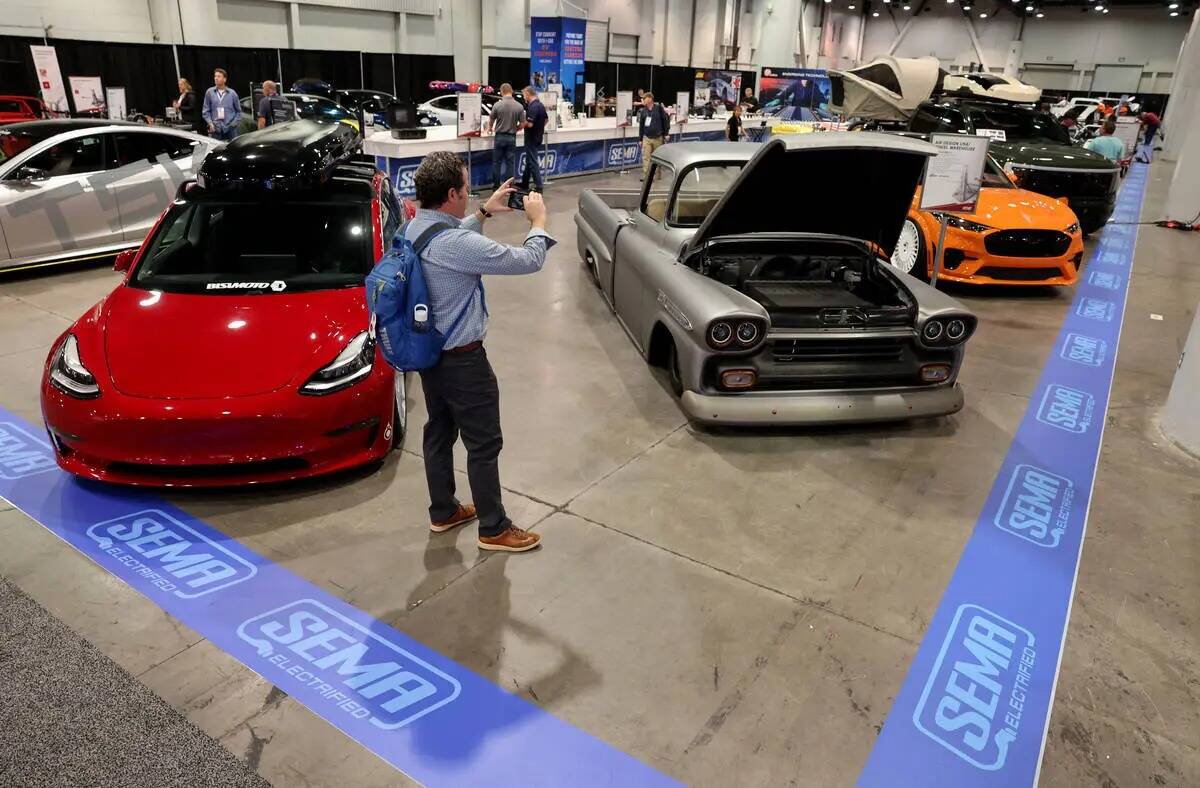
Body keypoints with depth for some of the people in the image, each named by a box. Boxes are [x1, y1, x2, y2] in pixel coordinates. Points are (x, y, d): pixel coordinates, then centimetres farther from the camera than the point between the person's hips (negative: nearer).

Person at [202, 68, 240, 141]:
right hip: (215, 128, 1)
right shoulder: (209, 92, 6)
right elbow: (206, 111, 9)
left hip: (230, 128, -1)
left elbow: (238, 111, 10)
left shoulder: (232, 93, 5)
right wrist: (210, 123, -5)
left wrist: (234, 123, -2)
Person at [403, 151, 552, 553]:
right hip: (462, 359, -9)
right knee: (484, 444, 5)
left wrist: (485, 211, 19)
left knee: (439, 433, 21)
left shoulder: (413, 228, -1)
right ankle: (494, 529, 18)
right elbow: (528, 261, -20)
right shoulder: (457, 245, -29)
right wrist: (538, 220, -3)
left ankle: (443, 512, 37)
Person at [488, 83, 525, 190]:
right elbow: (522, 124, -3)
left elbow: (491, 121, 5)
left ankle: (496, 185, 10)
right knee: (510, 163, 6)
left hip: (499, 137, -1)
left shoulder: (497, 105, -8)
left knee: (497, 162, 8)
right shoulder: (519, 106, -6)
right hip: (511, 137, 1)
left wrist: (490, 128, 27)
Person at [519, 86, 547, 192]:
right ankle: (524, 184, 26)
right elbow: (546, 119, 21)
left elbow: (529, 124, -27)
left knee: (532, 162, -5)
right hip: (537, 136, 10)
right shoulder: (540, 105, 9)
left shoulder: (533, 107, -21)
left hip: (531, 139, -10)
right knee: (529, 161, 17)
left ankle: (538, 186, -4)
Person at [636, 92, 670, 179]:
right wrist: (640, 139, 9)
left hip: (658, 138, -2)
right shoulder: (643, 111, 5)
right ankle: (645, 175, -10)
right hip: (646, 138, 2)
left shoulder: (659, 108, -4)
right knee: (645, 157, -9)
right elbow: (641, 125, 9)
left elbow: (666, 120, 0)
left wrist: (666, 133, -2)